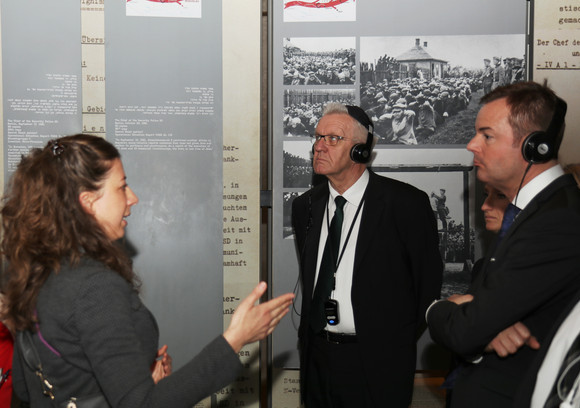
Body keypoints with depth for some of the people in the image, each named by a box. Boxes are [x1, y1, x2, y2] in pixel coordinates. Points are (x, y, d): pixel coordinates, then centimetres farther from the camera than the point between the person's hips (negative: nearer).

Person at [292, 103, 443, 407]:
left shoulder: (406, 203, -10)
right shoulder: (304, 205, 6)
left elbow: (429, 279, -4)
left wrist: (397, 341, -1)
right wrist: (310, 330, 13)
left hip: (377, 363, -4)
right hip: (316, 357, 5)